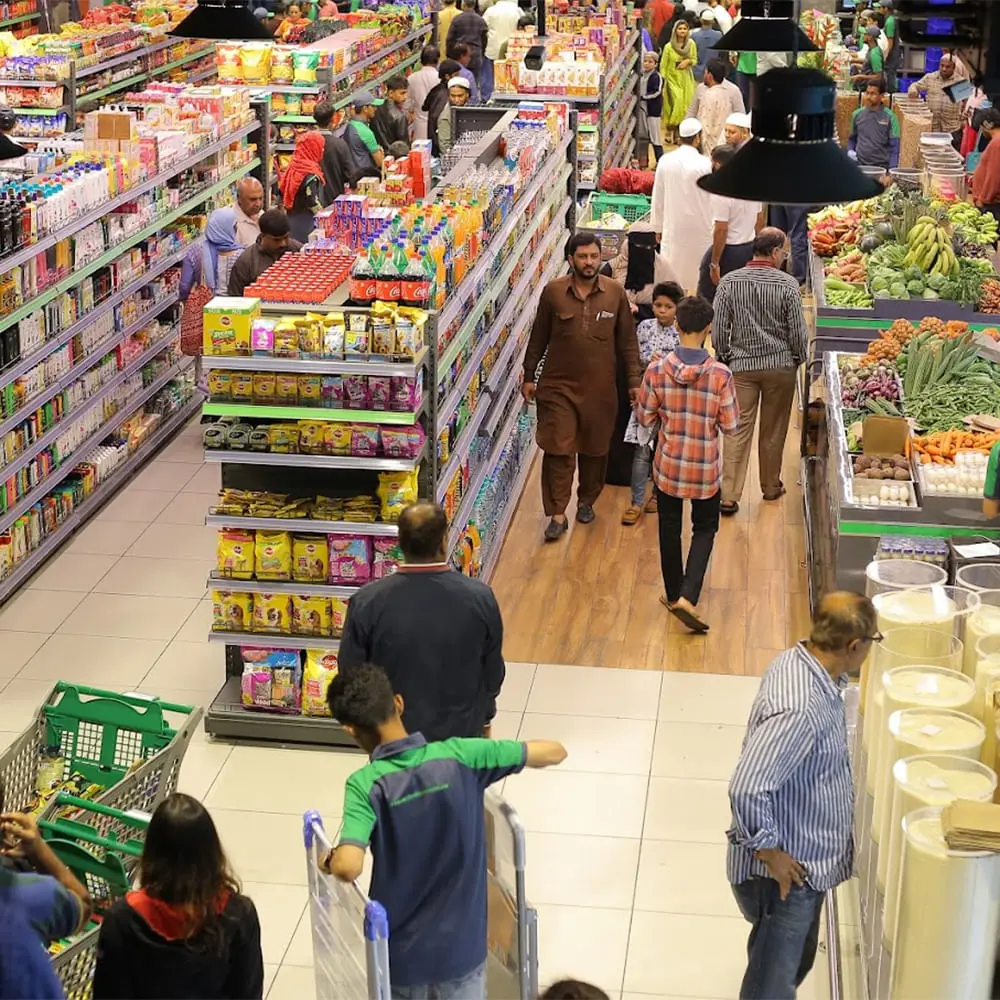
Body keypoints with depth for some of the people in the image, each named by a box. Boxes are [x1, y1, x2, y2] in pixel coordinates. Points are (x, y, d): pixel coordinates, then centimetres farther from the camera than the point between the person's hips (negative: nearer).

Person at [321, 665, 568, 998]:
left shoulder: (365, 784, -21)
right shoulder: (458, 756, -15)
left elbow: (349, 867, -36)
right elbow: (555, 752, -6)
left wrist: (329, 861, -12)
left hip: (399, 951, -2)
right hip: (462, 944, 2)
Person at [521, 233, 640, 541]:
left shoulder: (615, 293, -2)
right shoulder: (553, 292, -4)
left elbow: (627, 342, 5)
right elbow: (538, 338, 5)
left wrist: (633, 381, 3)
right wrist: (529, 377, 7)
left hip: (600, 388, 1)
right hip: (558, 385, -1)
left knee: (595, 449, 13)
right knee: (558, 449, -4)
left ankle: (586, 501, 34)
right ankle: (557, 514, 3)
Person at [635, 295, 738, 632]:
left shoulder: (657, 370, -15)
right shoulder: (720, 374, -18)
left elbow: (644, 419, -5)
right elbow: (730, 425, -10)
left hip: (668, 464, 1)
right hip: (705, 468, -1)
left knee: (670, 528, 20)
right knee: (705, 529, 17)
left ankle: (674, 595, 33)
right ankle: (687, 597, 1)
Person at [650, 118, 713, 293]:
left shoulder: (665, 161, -3)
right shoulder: (705, 164, -14)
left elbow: (658, 197, 4)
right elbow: (714, 198, -8)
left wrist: (658, 226, 15)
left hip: (672, 227, 3)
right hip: (699, 228, -3)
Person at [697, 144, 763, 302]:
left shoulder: (721, 193, -20)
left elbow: (721, 230, -22)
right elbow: (760, 221, 13)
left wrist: (714, 264, -18)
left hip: (728, 249, -8)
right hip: (750, 248, 8)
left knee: (706, 300, 2)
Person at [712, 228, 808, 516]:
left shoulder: (729, 282, -7)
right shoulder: (788, 284, -11)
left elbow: (719, 328, -4)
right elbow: (798, 330, -7)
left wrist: (723, 357, 12)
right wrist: (799, 358, 11)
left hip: (741, 364, 1)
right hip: (780, 365, -1)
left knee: (738, 430, 2)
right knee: (773, 431, 14)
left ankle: (729, 496, -1)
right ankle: (771, 486, 29)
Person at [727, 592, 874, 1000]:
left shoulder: (802, 662, -2)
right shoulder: (799, 708, -33)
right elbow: (746, 789, -36)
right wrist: (769, 852, -24)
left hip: (807, 859, 10)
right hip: (785, 871, -10)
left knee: (795, 961, 28)